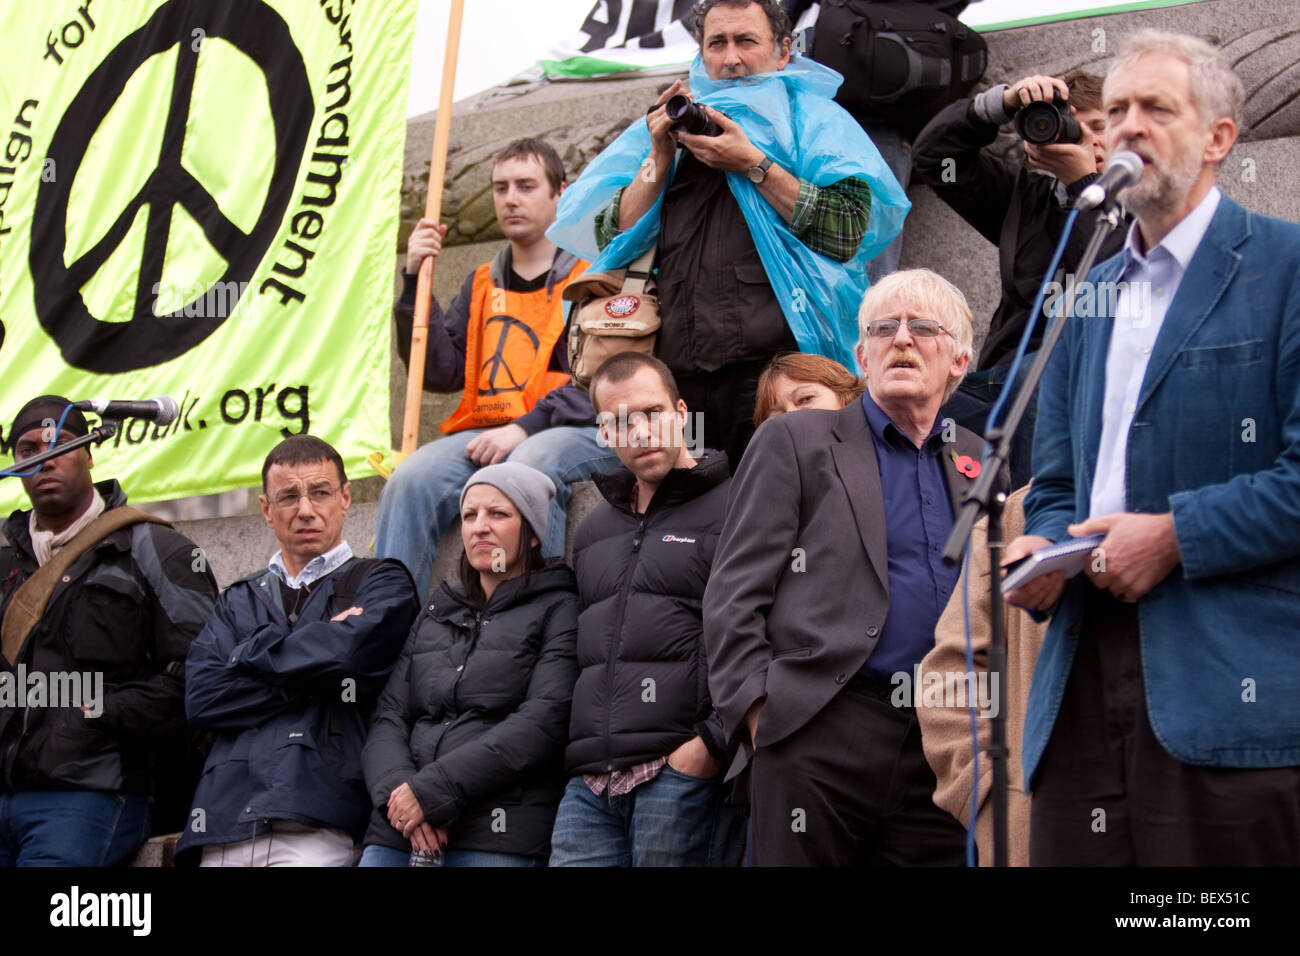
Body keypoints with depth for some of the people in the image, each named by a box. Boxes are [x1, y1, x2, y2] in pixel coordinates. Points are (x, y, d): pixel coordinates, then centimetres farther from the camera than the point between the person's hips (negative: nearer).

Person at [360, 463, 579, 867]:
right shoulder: (434, 616, 23)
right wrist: (397, 791, -8)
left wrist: (431, 791, -14)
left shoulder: (558, 610, 6)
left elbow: (543, 721, -8)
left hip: (499, 837, -4)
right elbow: (389, 717, 14)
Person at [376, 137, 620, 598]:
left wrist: (525, 428, -17)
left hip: (576, 431, -5)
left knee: (529, 464, -39)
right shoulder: (482, 284, 23)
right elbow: (442, 372, 13)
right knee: (412, 478, -24)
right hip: (487, 431, 5)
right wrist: (416, 282, 6)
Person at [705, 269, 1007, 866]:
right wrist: (758, 711, -9)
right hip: (818, 736, -4)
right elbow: (733, 596, 1)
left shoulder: (980, 461, 19)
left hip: (942, 748, 4)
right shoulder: (793, 442, 6)